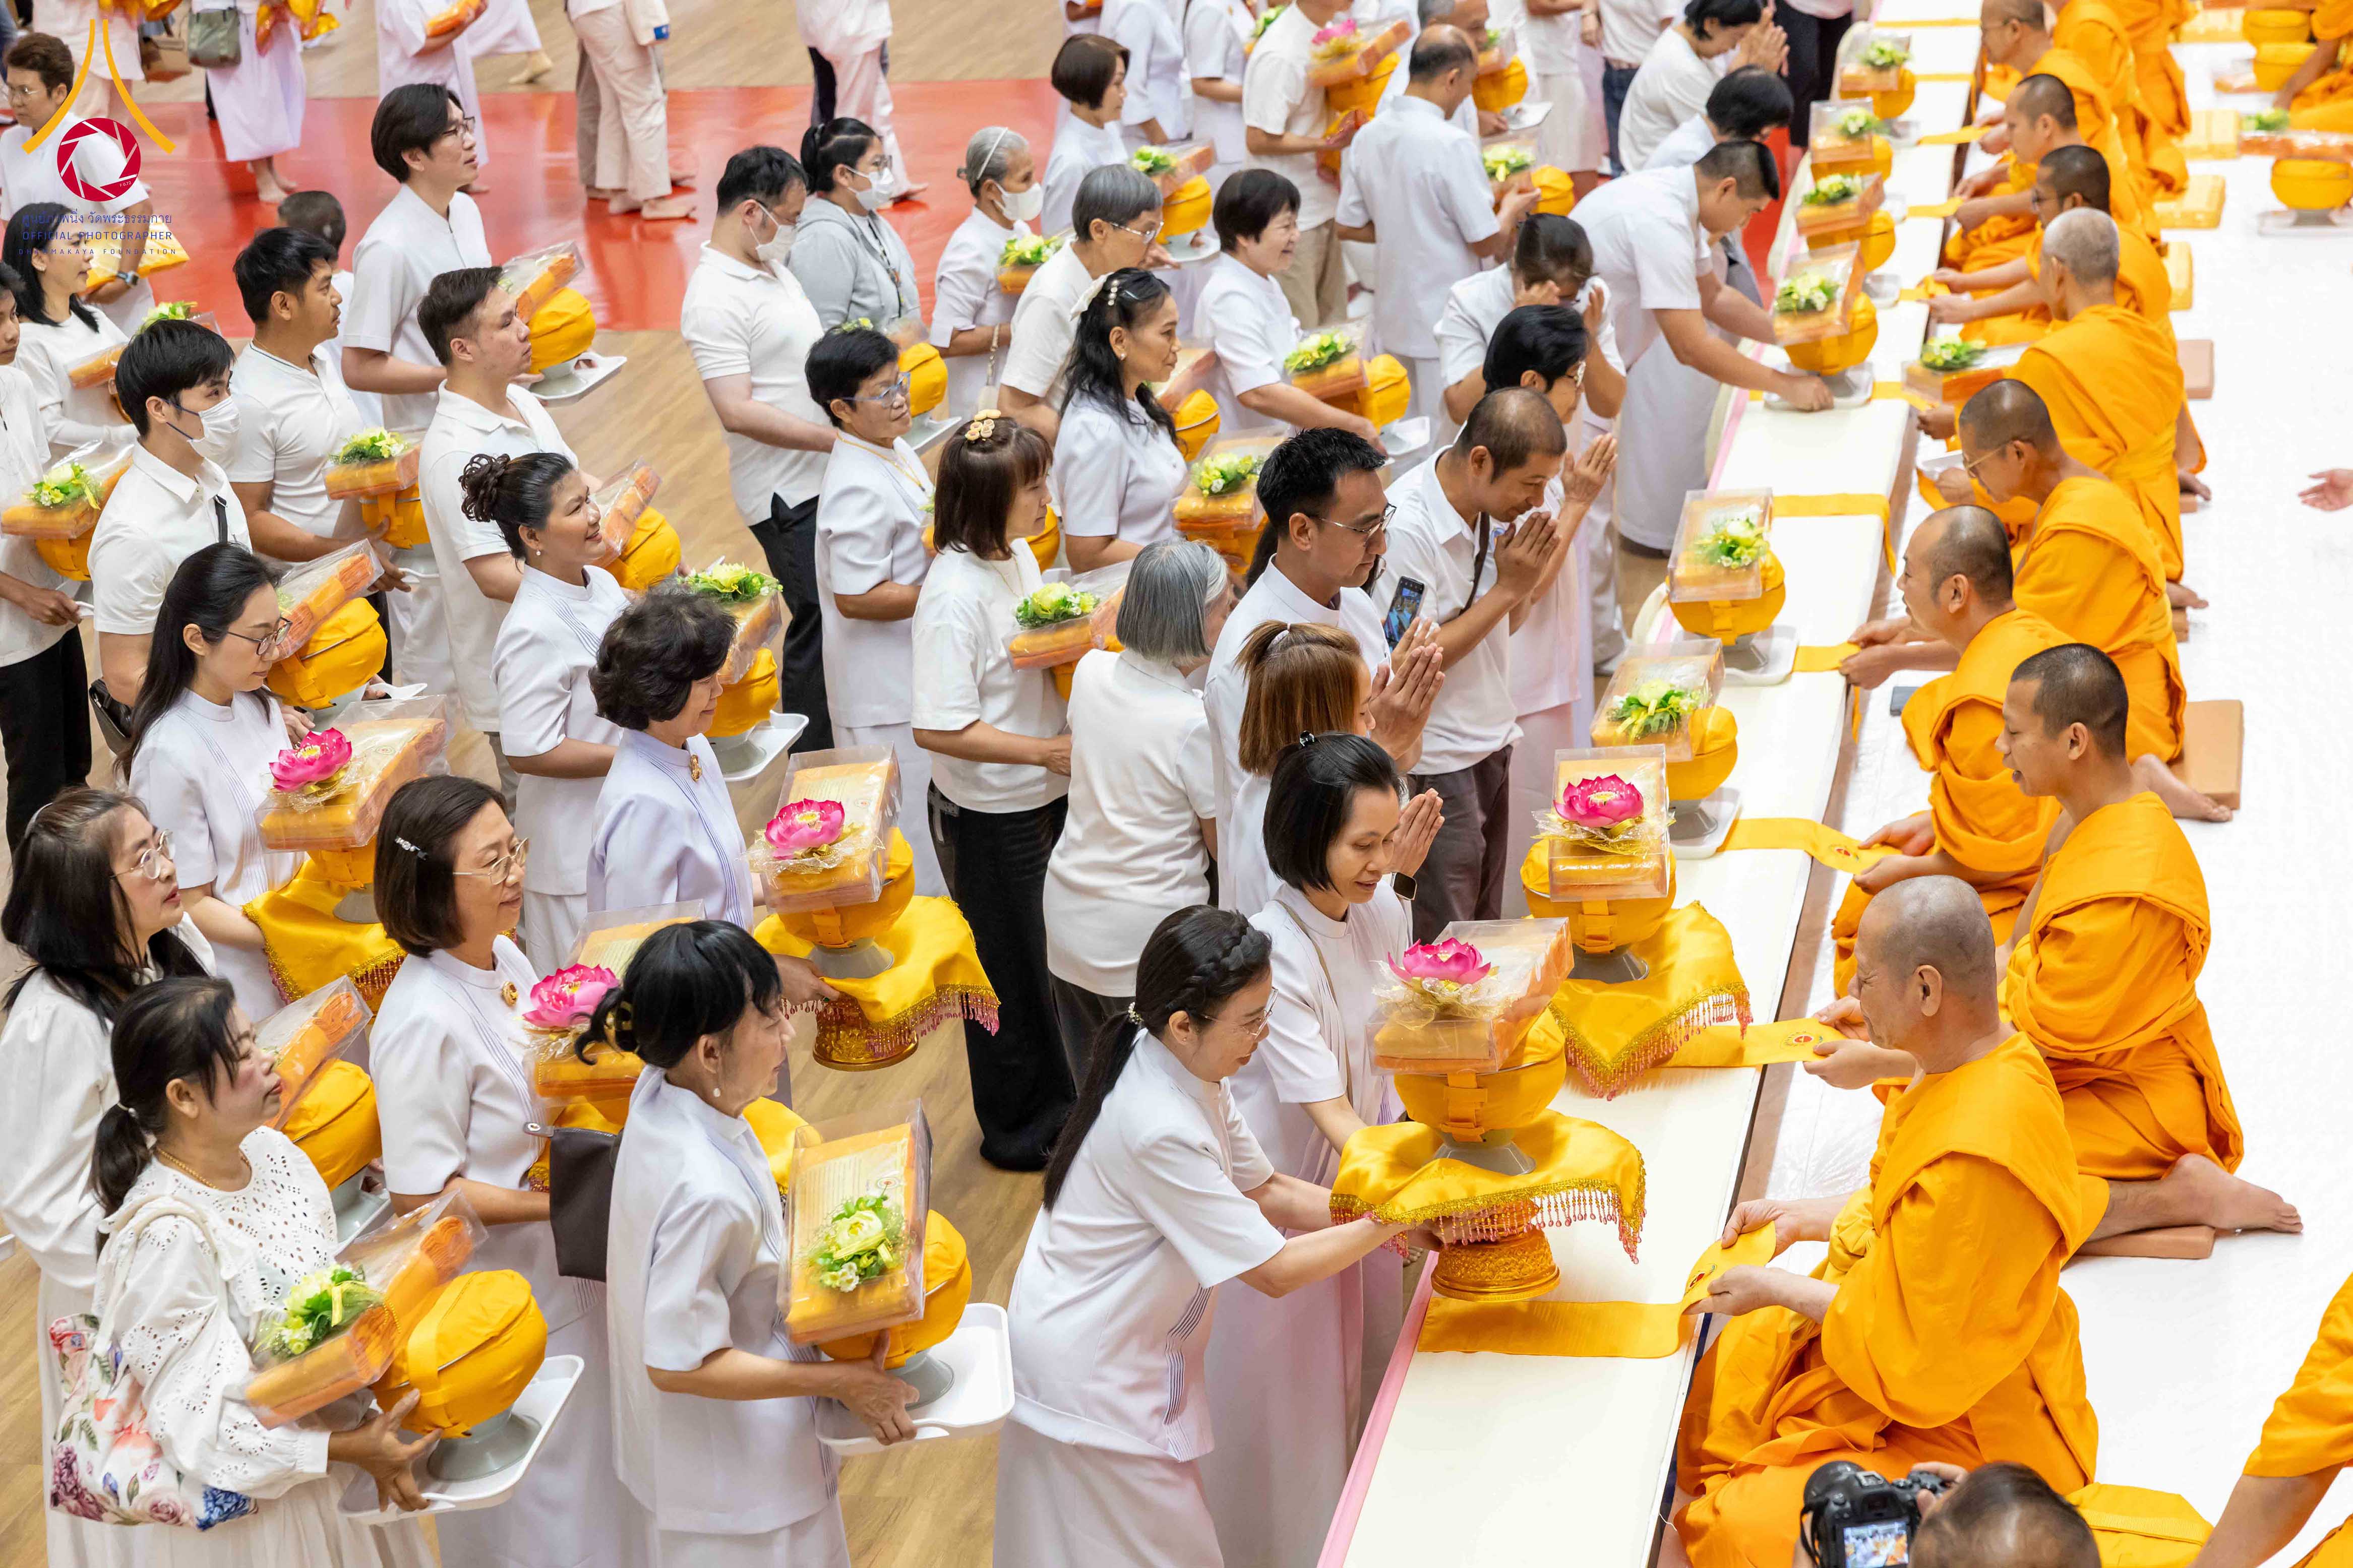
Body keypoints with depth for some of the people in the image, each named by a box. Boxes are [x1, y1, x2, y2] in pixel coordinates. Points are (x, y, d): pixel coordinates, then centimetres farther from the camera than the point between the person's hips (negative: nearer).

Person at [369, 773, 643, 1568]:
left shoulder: (505, 958, -1)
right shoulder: (423, 1021, -28)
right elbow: (420, 1193, -25)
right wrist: (561, 1203, -26)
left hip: (560, 1275, 8)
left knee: (586, 1483, 24)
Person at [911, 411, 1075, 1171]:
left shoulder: (1017, 553, 0)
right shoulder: (955, 594, -27)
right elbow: (939, 729, -28)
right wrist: (1049, 750, -24)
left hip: (1044, 796, 8)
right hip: (989, 818, -8)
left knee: (1052, 958, 21)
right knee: (1011, 974, 9)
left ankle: (1051, 1100, 40)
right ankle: (1016, 1131, 28)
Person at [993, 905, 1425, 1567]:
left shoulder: (1189, 1074, -4)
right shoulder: (1160, 1130, -32)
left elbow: (1266, 1192, 8)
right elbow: (1275, 1271, -24)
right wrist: (1388, 1222, -15)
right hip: (1089, 1382, -9)